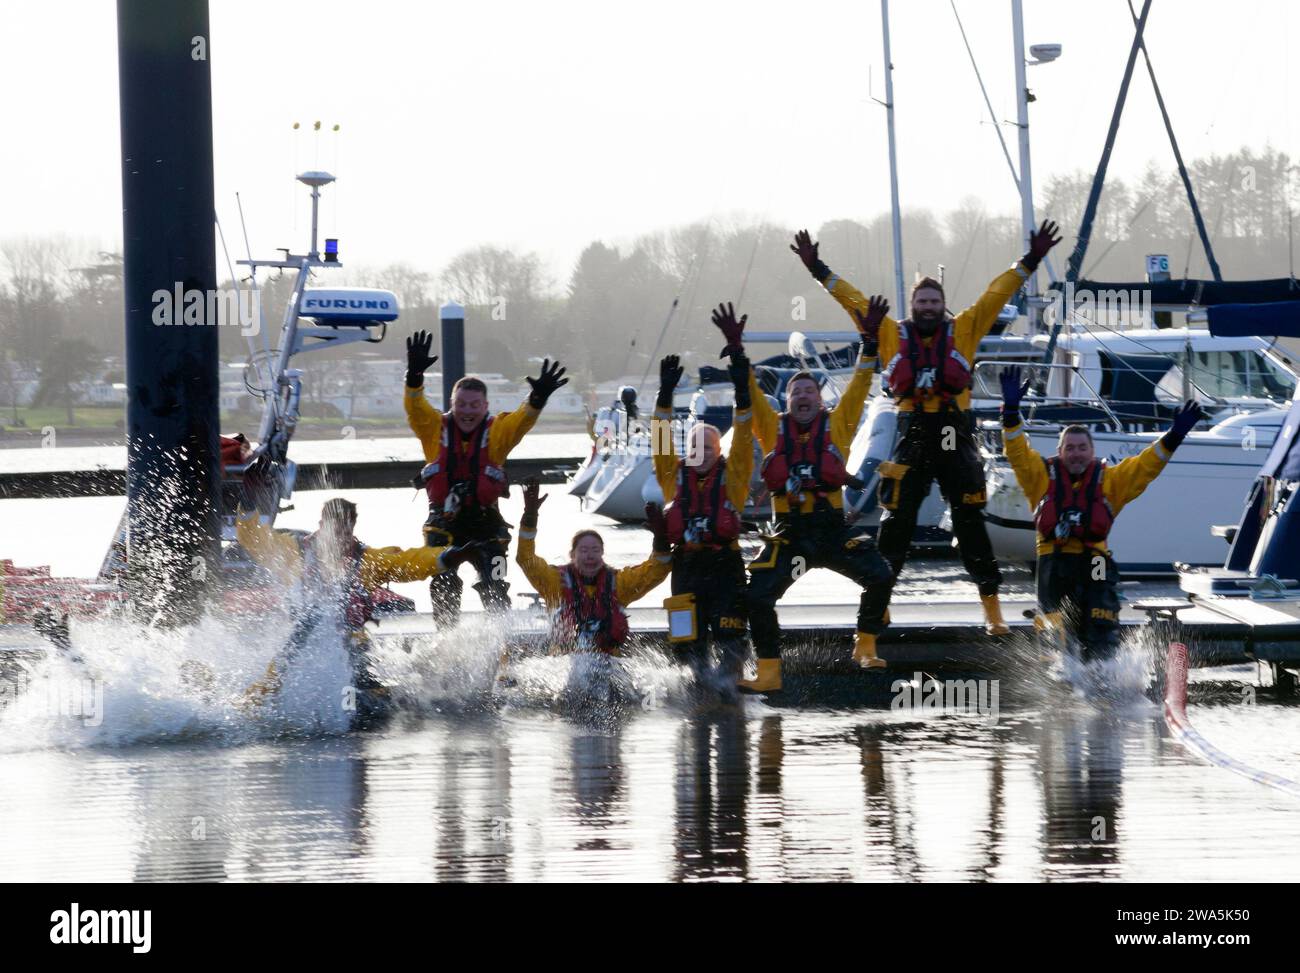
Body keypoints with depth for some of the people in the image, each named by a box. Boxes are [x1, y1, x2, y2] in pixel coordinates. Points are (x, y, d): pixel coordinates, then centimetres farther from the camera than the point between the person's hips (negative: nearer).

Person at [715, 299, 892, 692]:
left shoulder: (836, 424, 6)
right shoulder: (774, 428, 8)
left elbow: (859, 387, 0)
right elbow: (750, 393, 3)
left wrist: (868, 342, -10)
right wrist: (736, 351, -8)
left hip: (834, 529, -1)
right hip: (789, 533, 1)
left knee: (879, 576, -18)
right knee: (757, 596, -11)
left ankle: (865, 648, 2)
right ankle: (769, 672, 2)